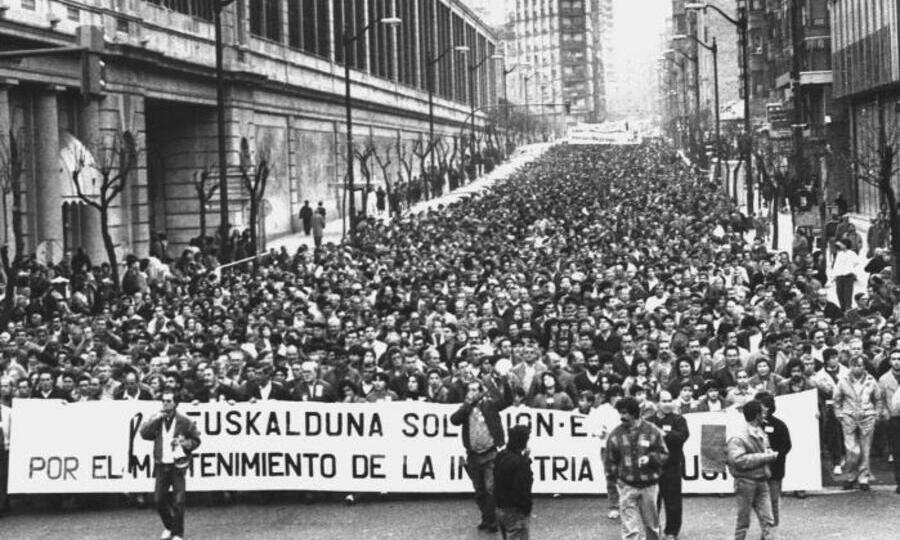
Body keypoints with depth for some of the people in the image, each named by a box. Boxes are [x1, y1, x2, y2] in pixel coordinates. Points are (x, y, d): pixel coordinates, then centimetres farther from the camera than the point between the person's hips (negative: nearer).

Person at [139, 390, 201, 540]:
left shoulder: (184, 422, -4)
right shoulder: (156, 420, 5)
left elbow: (196, 440, 4)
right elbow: (144, 433, -7)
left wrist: (184, 443, -15)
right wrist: (155, 420, -17)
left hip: (178, 465, -3)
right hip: (161, 465, 3)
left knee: (178, 501, -4)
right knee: (159, 499, 5)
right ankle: (169, 526, 28)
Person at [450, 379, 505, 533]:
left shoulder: (490, 404, 1)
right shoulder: (465, 408, 6)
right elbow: (454, 420, -10)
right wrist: (468, 403, -12)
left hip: (491, 454, -4)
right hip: (473, 456, 4)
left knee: (491, 489, -11)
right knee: (479, 491, 12)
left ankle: (492, 520, -4)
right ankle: (486, 518, 26)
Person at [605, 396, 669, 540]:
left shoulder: (652, 431, -4)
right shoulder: (616, 434, -2)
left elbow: (663, 454, 1)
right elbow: (611, 459, 7)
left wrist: (650, 458, -16)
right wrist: (613, 475, 0)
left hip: (649, 485, 0)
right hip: (627, 486, 0)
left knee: (651, 524, 14)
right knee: (630, 527, -8)